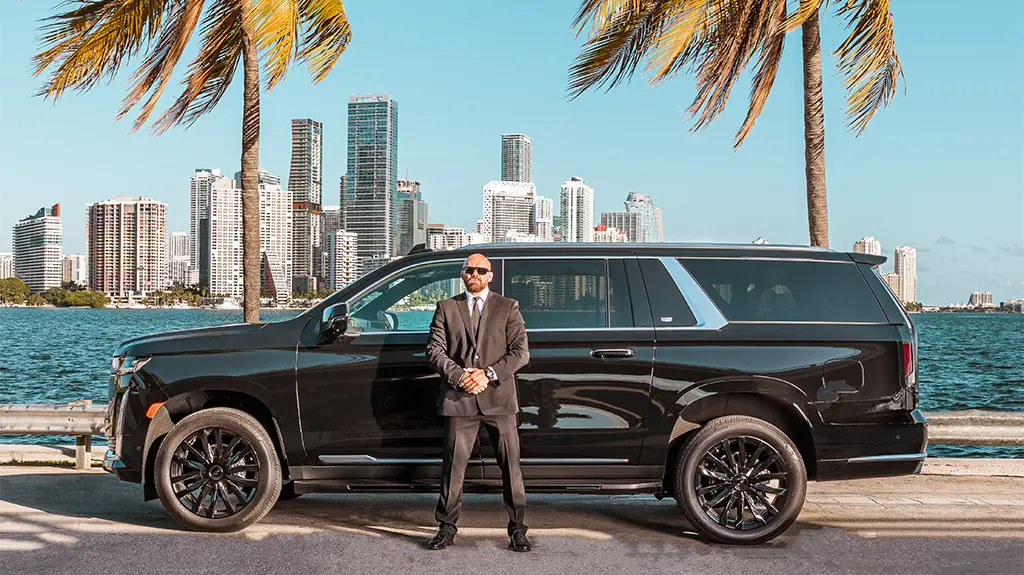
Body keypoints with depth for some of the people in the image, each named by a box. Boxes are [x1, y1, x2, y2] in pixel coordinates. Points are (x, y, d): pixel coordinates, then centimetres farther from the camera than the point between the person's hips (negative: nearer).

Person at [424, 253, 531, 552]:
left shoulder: (508, 307, 8)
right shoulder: (446, 308, 11)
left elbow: (520, 351, 0)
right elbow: (434, 349, 3)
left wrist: (488, 374, -12)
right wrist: (459, 375, -12)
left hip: (499, 397, 0)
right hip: (459, 399, 0)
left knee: (510, 465, 3)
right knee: (453, 465, 3)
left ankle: (517, 529, 12)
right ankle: (447, 528, 14)